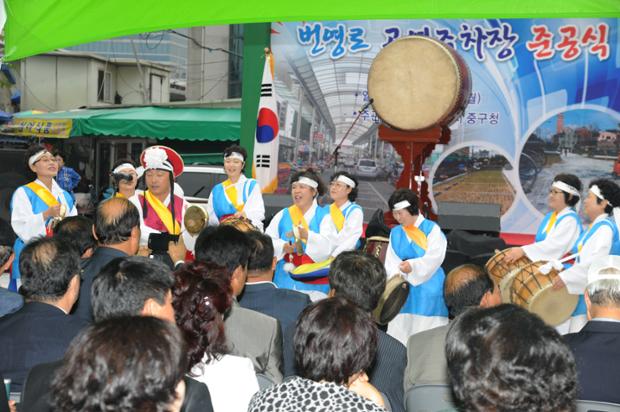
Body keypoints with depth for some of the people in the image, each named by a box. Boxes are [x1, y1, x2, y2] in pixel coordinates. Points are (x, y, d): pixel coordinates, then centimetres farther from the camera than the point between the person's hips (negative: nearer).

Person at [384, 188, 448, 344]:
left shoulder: (431, 229, -4)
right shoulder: (395, 233, 10)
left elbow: (434, 257, -16)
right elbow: (391, 262, 5)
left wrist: (413, 266, -31)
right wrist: (396, 277, -15)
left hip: (429, 290, -5)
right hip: (404, 290, 5)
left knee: (428, 329, -5)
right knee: (400, 329, 5)